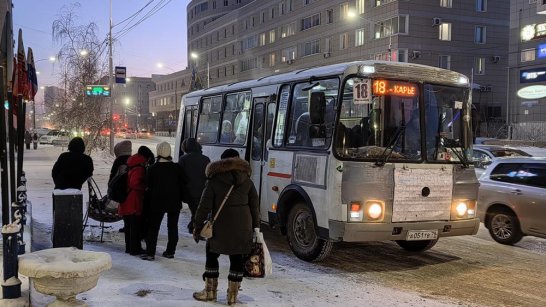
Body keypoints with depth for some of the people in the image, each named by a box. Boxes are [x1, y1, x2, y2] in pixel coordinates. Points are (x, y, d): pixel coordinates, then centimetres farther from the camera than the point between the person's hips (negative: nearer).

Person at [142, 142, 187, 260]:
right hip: (174, 202, 2)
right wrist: (180, 198, 10)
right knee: (173, 227, 11)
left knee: (153, 227, 5)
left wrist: (150, 200, 14)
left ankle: (150, 253, 1)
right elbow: (183, 185, 1)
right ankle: (170, 251, 14)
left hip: (157, 203, -1)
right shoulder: (177, 168, -3)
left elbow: (149, 186, 1)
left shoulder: (152, 169, -6)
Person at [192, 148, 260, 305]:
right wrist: (256, 228, 15)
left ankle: (210, 291, 18)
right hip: (242, 227, 3)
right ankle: (233, 294, 13)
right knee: (237, 258, 9)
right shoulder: (247, 181, 7)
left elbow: (205, 206, -6)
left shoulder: (214, 181, -3)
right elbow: (254, 206, 8)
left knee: (212, 255, 13)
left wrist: (197, 226, 1)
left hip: (221, 226, -3)